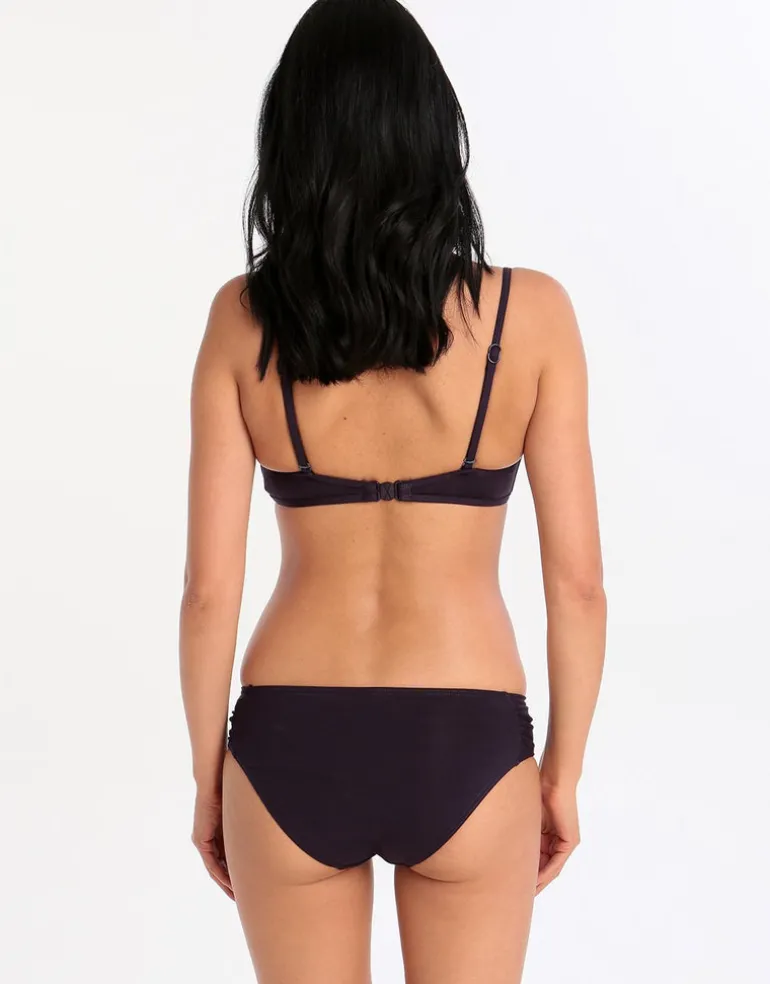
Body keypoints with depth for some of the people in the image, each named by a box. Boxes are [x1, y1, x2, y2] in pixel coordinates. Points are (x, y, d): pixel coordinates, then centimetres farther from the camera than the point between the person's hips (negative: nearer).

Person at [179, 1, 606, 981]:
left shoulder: (244, 318, -7)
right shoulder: (530, 312, -9)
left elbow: (209, 587, -6)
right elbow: (578, 582, -6)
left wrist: (208, 777, 7)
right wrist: (563, 772, 7)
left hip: (291, 748, 1)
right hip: (465, 752, -1)